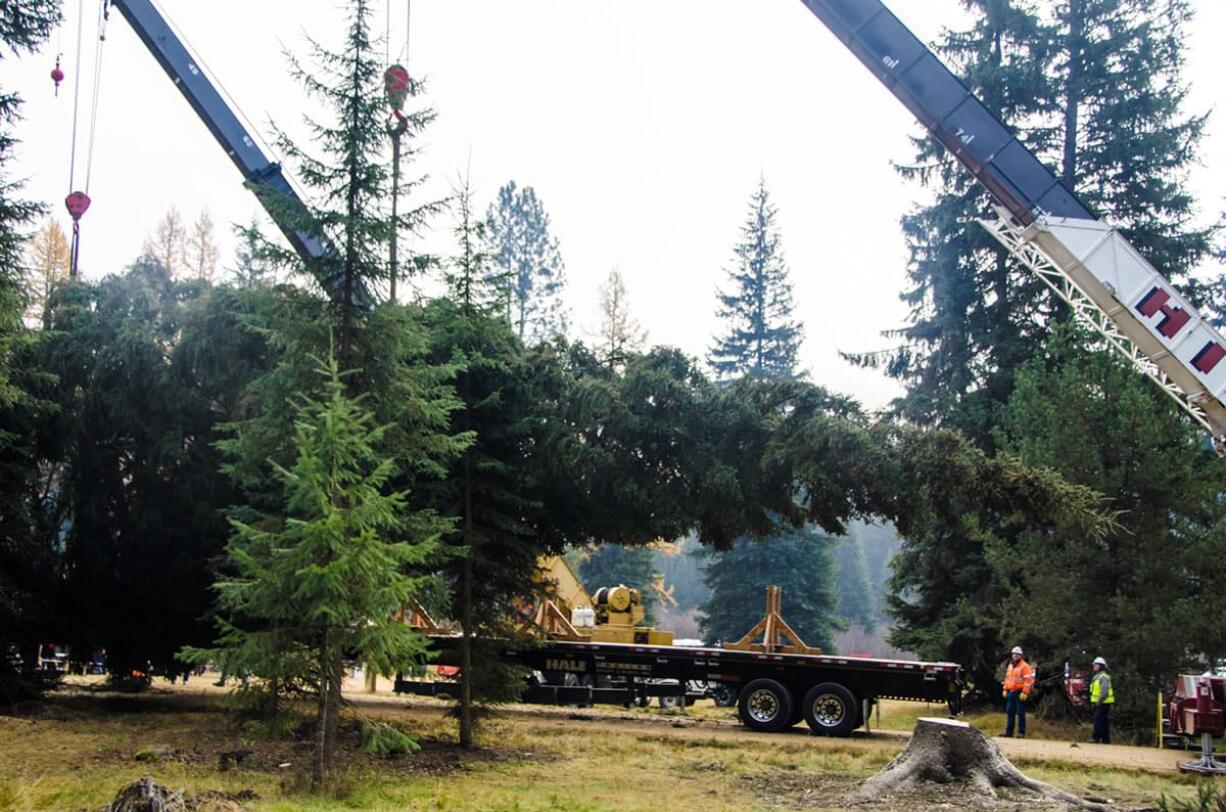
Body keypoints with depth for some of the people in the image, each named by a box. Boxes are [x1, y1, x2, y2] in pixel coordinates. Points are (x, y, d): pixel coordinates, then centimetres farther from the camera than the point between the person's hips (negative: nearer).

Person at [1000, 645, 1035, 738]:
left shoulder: (1025, 666, -9)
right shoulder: (1010, 665, 17)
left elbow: (1028, 680, -15)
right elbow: (1007, 678, 24)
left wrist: (1025, 692, -21)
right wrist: (1005, 689, 17)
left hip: (1020, 693, -8)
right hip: (1011, 692, 8)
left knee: (1020, 713, -4)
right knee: (1009, 712, 7)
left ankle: (1021, 732, 1)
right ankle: (1009, 731, 11)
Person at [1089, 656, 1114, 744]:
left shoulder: (1103, 677, -14)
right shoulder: (1097, 677, 19)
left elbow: (1105, 690, -23)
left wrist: (1099, 701, -23)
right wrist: (1093, 702, 17)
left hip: (1103, 703, -10)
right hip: (1098, 703, 10)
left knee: (1098, 719, -14)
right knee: (1104, 721, 10)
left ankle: (1096, 737, -18)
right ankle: (1106, 739, 11)